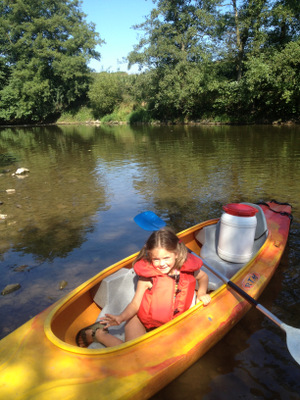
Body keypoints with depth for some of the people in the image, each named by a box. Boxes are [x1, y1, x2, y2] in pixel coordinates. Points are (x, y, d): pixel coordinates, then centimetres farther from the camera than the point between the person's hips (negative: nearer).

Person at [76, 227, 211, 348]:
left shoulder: (187, 268, -15)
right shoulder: (147, 276, -23)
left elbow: (203, 276, 7)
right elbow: (135, 303, -17)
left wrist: (201, 293, -9)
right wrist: (121, 317, -34)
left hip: (171, 321, 5)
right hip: (141, 320, -4)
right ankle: (98, 333, 6)